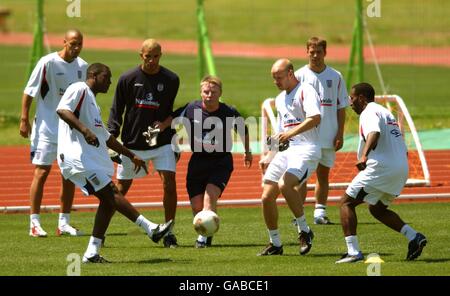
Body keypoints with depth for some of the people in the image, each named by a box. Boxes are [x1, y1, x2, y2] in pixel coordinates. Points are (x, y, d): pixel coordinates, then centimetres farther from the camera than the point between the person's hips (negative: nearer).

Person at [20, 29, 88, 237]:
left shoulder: (82, 67, 5)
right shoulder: (48, 63, -11)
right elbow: (29, 91, -8)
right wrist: (24, 120, -12)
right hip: (47, 128, -5)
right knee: (41, 173, -6)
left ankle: (64, 223, 13)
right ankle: (34, 223, -2)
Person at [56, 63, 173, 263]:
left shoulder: (92, 101, 28)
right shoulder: (79, 89, -2)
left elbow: (106, 137, 35)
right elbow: (62, 110, -21)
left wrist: (131, 155, 34)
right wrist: (84, 130, -31)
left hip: (92, 158, 10)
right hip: (77, 155, -10)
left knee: (108, 201, 4)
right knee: (110, 193, -16)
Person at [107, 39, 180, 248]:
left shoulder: (171, 80, -2)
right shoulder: (128, 79, -5)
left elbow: (172, 110, 9)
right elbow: (116, 111, 1)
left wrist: (166, 123, -12)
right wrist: (111, 137, -9)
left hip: (161, 142, 0)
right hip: (132, 143, 0)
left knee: (169, 184, -14)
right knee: (121, 189, 4)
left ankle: (168, 233, -2)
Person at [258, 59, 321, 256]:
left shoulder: (305, 91, -5)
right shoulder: (280, 99, 22)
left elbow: (315, 118, -21)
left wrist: (291, 133, -28)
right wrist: (269, 156, 23)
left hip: (306, 149, -8)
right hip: (285, 151, 8)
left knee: (285, 185, -30)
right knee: (267, 196, -1)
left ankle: (304, 230, -13)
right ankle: (275, 244, 12)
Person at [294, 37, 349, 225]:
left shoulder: (335, 77, 5)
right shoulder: (299, 76, 0)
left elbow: (341, 107, 8)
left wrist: (340, 134, 1)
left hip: (328, 137, 2)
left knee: (323, 175, 8)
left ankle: (320, 212, 13)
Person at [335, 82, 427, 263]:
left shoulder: (369, 112, -4)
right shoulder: (386, 113, 26)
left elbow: (374, 132, -27)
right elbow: (404, 149, 28)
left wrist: (364, 156, -40)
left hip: (381, 167, -9)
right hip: (402, 169, 9)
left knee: (347, 202, -1)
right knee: (377, 208, 25)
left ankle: (353, 251, -12)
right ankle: (414, 237, 8)